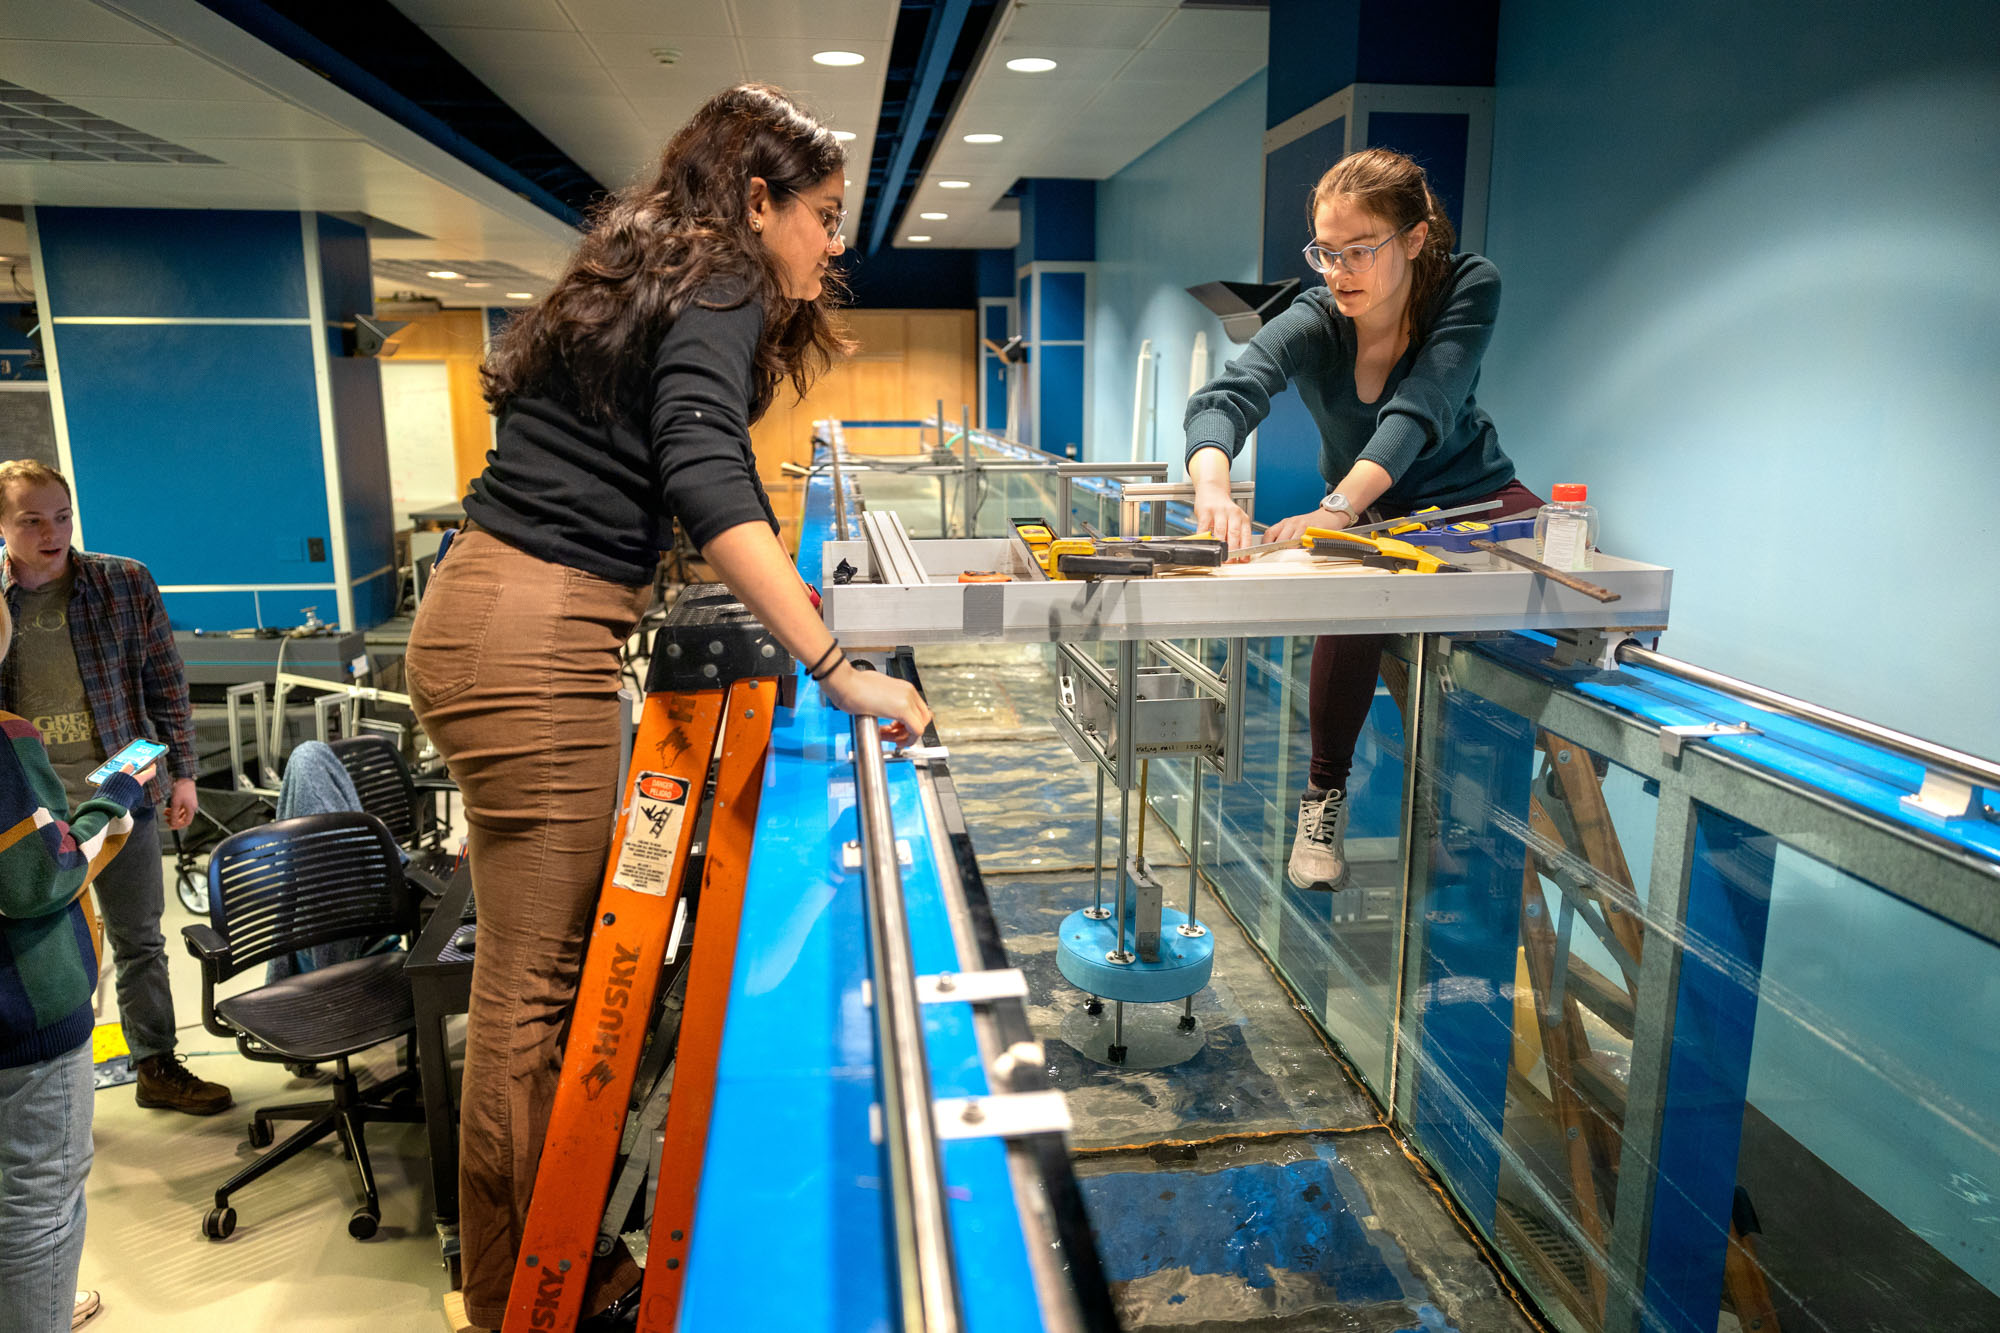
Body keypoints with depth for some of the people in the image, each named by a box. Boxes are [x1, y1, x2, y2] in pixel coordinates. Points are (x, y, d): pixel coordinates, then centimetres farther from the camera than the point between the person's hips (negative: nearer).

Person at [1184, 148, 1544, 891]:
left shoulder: (1469, 288, -19)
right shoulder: (1312, 323, -18)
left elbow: (1418, 411, -34)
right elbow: (1222, 399, -36)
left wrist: (1334, 510, -51)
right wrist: (1213, 489, -59)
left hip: (1473, 494, 1)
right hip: (1374, 519, -1)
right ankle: (1325, 794, -15)